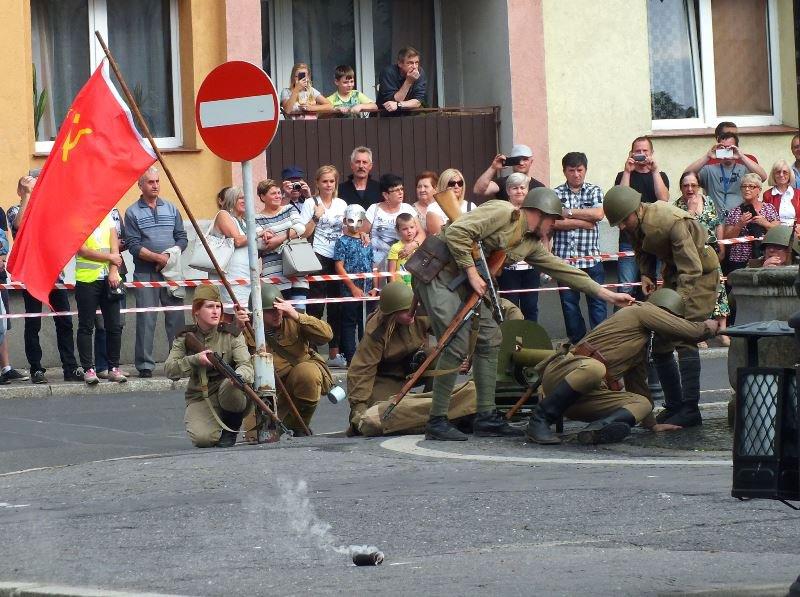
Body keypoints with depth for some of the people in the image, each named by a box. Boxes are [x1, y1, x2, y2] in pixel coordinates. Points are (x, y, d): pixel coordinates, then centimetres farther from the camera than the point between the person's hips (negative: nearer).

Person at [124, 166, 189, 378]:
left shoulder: (171, 209, 13)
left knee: (176, 317, 2)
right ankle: (145, 365, -3)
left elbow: (182, 238, 11)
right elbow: (134, 245, -7)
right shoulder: (132, 213, 1)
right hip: (145, 272, -3)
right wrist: (157, 257, -17)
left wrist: (170, 255, -7)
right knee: (146, 319, -5)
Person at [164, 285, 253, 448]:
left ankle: (231, 431, -8)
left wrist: (238, 376, -41)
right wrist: (195, 360, -24)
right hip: (199, 399, 0)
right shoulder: (185, 338, 0)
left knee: (230, 384, -37)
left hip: (226, 395, 0)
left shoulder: (231, 335, -4)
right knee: (203, 438, -30)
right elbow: (169, 370, -8)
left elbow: (246, 366, -17)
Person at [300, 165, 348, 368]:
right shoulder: (311, 203, 0)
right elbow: (305, 233, -6)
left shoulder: (341, 204, 14)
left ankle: (334, 353, 13)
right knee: (316, 306, -9)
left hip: (339, 258, 5)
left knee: (336, 307, 7)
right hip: (319, 257, -5)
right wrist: (316, 217, -17)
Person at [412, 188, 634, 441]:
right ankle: (437, 421, -12)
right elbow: (456, 233, -23)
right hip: (438, 275, -10)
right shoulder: (501, 212, -15)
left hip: (464, 285, 10)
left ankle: (486, 416, 12)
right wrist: (472, 273, -20)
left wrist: (607, 294, 14)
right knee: (458, 344, -16)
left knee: (488, 339, 7)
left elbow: (560, 269, 16)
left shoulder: (531, 244, 13)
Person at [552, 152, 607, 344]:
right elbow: (553, 222, -9)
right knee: (569, 304, 5)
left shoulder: (594, 191, 8)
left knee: (597, 302, -3)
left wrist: (568, 213, -8)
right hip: (565, 258, 0)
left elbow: (598, 214, -10)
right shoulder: (556, 194, 6)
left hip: (591, 258, 0)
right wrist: (583, 222, -11)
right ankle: (577, 344, 14)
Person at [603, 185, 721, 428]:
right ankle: (674, 406, 15)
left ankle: (690, 410, -20)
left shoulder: (672, 222, -32)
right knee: (659, 341, 5)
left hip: (701, 272, -8)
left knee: (684, 337, -20)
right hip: (673, 271, 9)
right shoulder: (635, 224, -7)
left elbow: (691, 269, -31)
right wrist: (646, 275, -5)